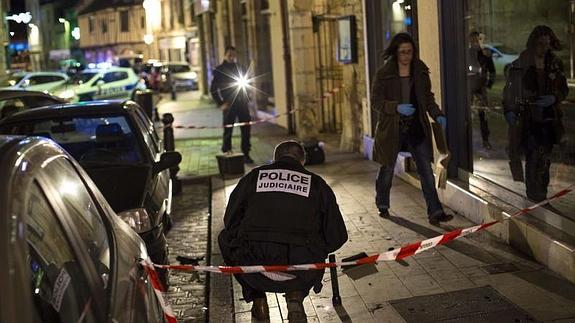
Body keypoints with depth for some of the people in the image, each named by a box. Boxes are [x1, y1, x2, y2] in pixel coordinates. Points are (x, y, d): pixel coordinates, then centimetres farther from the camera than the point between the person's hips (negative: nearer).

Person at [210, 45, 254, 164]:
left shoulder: (240, 68, 11)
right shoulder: (219, 70, -1)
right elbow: (213, 89, -1)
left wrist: (247, 100, 8)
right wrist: (221, 104, -9)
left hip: (242, 104, 4)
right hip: (229, 105, -4)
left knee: (246, 129, 1)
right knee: (228, 130, 1)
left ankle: (246, 154, 8)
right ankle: (226, 153, 11)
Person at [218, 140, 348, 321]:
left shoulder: (252, 177, 12)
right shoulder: (317, 183, 11)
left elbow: (230, 223, 18)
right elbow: (337, 237, 10)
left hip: (254, 274, 0)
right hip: (300, 276, 0)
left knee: (225, 239, 30)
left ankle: (258, 300, 23)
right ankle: (296, 297, 10)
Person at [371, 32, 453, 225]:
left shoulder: (421, 73, 5)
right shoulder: (383, 74, -6)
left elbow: (428, 98, 13)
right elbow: (376, 101, -8)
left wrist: (438, 115, -4)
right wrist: (397, 108, -23)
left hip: (416, 128, 2)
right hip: (392, 128, -2)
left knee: (426, 170, -5)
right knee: (387, 169, 12)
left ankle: (435, 212, -5)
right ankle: (382, 206, 34)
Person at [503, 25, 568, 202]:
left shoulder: (555, 63, 6)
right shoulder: (519, 64, -2)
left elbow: (564, 89, 11)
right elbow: (509, 90, 1)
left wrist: (554, 98, -9)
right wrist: (508, 111, -10)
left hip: (548, 119, 3)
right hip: (527, 119, -3)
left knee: (544, 159, 5)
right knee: (534, 158, -8)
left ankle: (540, 198, 17)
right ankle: (534, 198, 0)